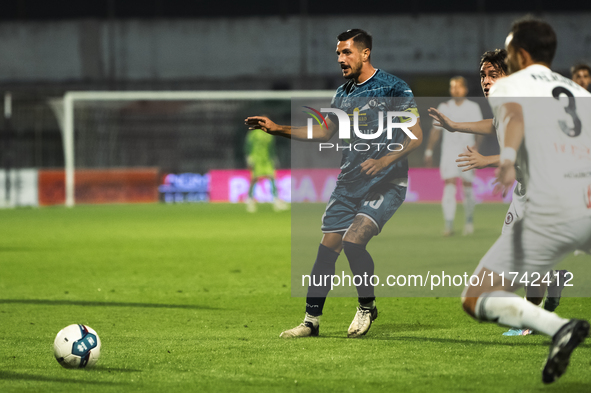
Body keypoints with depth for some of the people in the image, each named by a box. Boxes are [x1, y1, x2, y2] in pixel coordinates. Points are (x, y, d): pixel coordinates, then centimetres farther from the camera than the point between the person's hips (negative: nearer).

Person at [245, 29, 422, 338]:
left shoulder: (393, 88, -8)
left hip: (385, 184, -6)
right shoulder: (343, 94, 12)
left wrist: (385, 161, -24)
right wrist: (277, 129, 18)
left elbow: (416, 136, -10)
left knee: (353, 240, -22)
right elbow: (325, 132, 26)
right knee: (327, 248, -1)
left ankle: (367, 307, 1)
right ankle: (311, 321, 7)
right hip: (348, 183, 6)